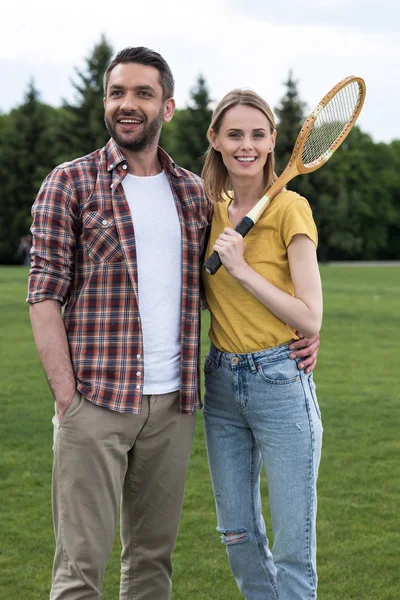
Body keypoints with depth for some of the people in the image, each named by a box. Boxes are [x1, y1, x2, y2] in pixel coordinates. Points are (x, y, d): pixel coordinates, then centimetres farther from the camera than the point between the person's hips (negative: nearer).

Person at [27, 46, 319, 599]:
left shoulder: (194, 192, 12)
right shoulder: (69, 184, 0)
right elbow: (45, 293, -4)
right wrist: (66, 395, -12)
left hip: (173, 404, 4)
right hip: (95, 401, -4)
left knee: (154, 555, 12)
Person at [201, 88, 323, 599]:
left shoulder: (290, 207, -10)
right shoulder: (211, 209, 8)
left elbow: (311, 319, -14)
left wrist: (243, 269, -18)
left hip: (280, 382, -6)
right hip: (221, 383, 6)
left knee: (293, 549, -1)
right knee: (238, 536, 14)